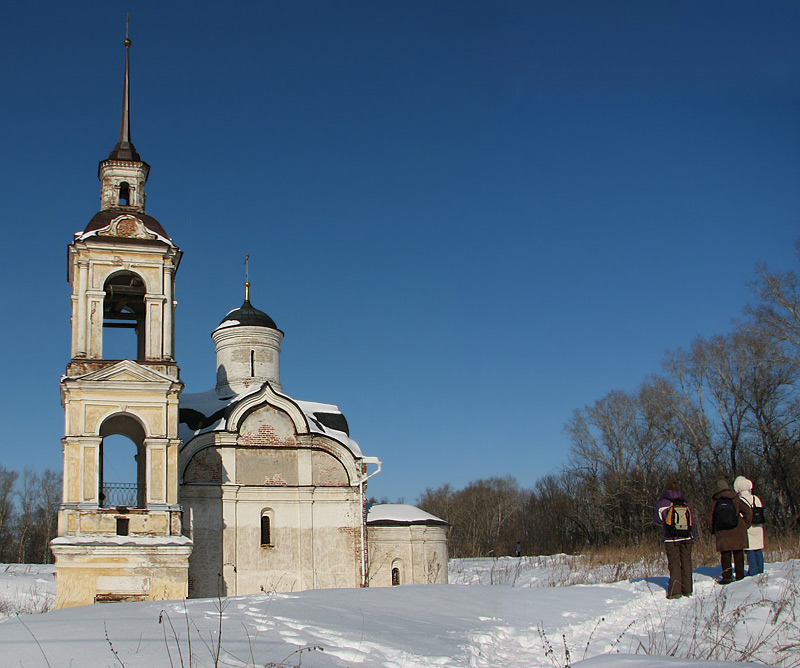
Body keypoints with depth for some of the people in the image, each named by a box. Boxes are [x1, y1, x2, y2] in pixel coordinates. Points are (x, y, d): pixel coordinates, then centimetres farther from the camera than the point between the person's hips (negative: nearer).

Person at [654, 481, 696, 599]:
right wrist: (693, 536, 20)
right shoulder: (685, 504, 7)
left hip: (671, 539, -3)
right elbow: (692, 523, 10)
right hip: (687, 538, 3)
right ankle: (687, 589, 11)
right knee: (686, 562, 10)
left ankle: (675, 591, -6)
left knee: (674, 564, -1)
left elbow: (657, 519, -3)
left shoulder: (663, 503, -3)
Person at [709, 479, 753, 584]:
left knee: (725, 555, 4)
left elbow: (710, 518, 1)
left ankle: (727, 577, 0)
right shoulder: (736, 500, -1)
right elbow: (748, 511, -2)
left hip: (722, 534, 0)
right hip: (737, 533, 0)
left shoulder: (715, 502, 0)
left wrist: (714, 530, 14)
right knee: (738, 555, 8)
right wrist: (745, 525, 8)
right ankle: (740, 576, 10)